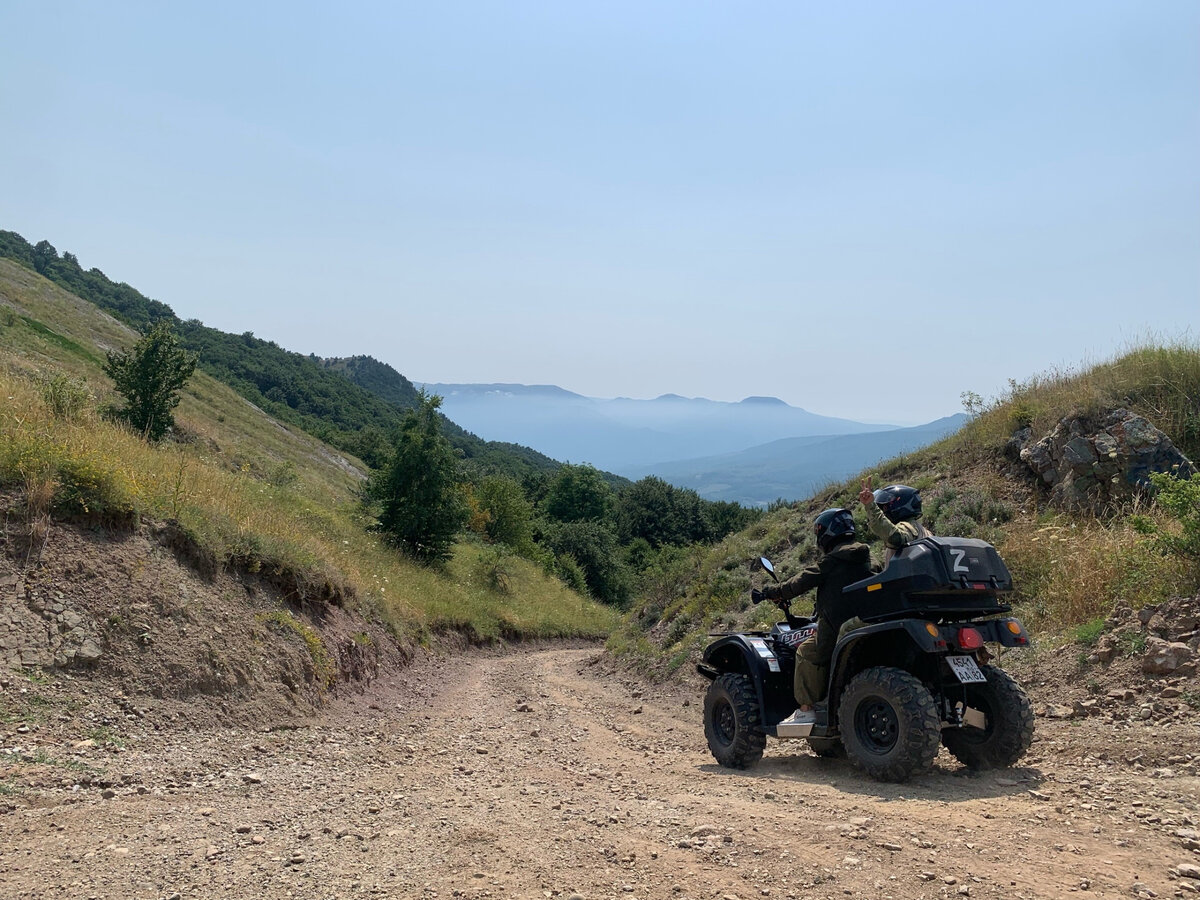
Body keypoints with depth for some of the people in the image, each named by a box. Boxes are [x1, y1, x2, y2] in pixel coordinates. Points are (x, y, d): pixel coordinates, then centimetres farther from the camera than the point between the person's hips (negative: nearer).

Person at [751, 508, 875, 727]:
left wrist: (774, 592, 6)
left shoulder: (832, 560, -9)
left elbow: (801, 582, -6)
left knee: (807, 653, 1)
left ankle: (806, 710, -2)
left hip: (837, 628, -8)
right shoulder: (863, 558, 14)